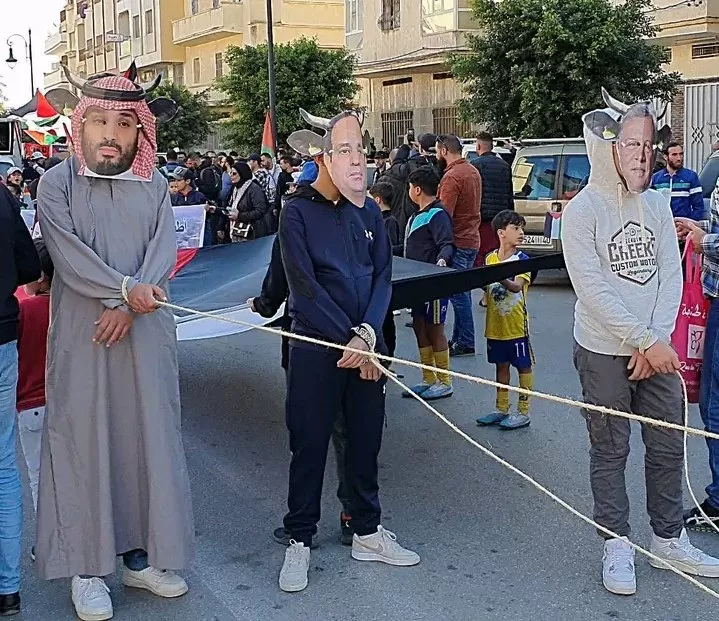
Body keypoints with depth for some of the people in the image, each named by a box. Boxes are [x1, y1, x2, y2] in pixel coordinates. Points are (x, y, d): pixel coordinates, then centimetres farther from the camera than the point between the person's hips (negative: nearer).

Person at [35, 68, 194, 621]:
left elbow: (163, 253, -3)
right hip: (81, 337, -3)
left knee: (148, 437, 7)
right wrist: (126, 287, -21)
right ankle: (87, 567, 12)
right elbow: (68, 255, -11)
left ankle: (140, 555, 21)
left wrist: (127, 308, -15)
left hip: (144, 334, 3)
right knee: (84, 441, 1)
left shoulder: (155, 186, 7)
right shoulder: (57, 184, 0)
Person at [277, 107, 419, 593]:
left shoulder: (369, 212, 6)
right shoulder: (298, 212, -8)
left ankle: (368, 531, 29)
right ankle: (300, 540, 19)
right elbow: (305, 286, -14)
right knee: (310, 444, 5)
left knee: (366, 440, 13)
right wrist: (350, 341, -15)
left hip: (367, 346, 4)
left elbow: (383, 278, 3)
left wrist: (367, 334, -13)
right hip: (316, 347, -4)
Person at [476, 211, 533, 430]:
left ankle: (523, 412, 14)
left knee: (523, 366, 4)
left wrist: (500, 277, -41)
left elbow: (517, 286, -26)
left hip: (517, 325, -5)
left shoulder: (523, 260, -10)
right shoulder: (490, 259, 4)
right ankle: (501, 409, 29)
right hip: (495, 325, 5)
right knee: (501, 366, 17)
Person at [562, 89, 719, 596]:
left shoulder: (657, 205, 5)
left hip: (657, 351, 5)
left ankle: (669, 539, 29)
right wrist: (646, 342, -19)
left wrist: (657, 339, -10)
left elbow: (671, 277, 2)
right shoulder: (582, 211, -11)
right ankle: (617, 545, 22)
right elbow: (594, 292, -17)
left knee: (668, 446, 12)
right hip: (604, 354, -5)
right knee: (611, 451, 7)